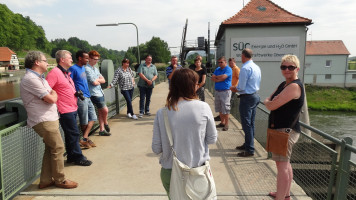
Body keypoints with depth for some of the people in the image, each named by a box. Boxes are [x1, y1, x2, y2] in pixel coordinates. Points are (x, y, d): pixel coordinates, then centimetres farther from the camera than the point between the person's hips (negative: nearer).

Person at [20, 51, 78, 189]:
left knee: (50, 149, 13)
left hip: (49, 119, 10)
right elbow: (52, 99, -17)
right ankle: (60, 180, 11)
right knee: (58, 148, -3)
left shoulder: (40, 78, 17)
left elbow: (52, 94, 18)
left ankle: (45, 181, 23)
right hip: (44, 121, -10)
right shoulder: (31, 79, -17)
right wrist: (53, 94, 3)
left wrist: (51, 94, -2)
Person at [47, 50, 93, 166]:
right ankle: (78, 157, 11)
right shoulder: (54, 72, -14)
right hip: (65, 111, -10)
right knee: (74, 134, -2)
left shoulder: (67, 73, 17)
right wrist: (56, 106, -20)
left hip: (72, 109, 10)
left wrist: (76, 93, 14)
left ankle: (71, 157, 28)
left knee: (71, 134, 16)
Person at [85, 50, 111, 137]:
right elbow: (94, 82, -17)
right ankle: (106, 123, 23)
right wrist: (98, 81, 3)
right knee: (105, 110, -4)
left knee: (101, 112, 11)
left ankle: (102, 129, 19)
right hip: (94, 94, -8)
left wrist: (97, 80, -7)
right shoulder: (87, 69, -12)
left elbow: (103, 80, 11)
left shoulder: (96, 69, 16)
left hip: (100, 92, 8)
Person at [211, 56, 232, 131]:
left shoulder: (228, 69, -7)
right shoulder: (217, 69, 14)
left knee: (225, 108, -5)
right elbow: (212, 78, 6)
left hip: (225, 91, -7)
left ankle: (226, 124, 4)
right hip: (217, 91, 7)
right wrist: (219, 79, -12)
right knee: (219, 108, 11)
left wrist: (216, 77, -4)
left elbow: (223, 77, -21)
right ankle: (222, 122, 23)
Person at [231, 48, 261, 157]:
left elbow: (241, 87, -20)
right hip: (255, 96, 9)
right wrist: (237, 88, 16)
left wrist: (234, 89, 0)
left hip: (247, 98, -9)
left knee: (246, 124, -2)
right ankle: (248, 144, 30)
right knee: (251, 123, 17)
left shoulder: (245, 68, -18)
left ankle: (250, 150, 4)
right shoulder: (257, 67, 9)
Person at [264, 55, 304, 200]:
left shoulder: (294, 86, -18)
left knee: (282, 165, -7)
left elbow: (271, 106, -22)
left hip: (286, 130, -10)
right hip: (281, 129, 10)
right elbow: (267, 101, 13)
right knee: (285, 163, 19)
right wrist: (271, 101, -9)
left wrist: (269, 102, 0)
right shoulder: (283, 84, 14)